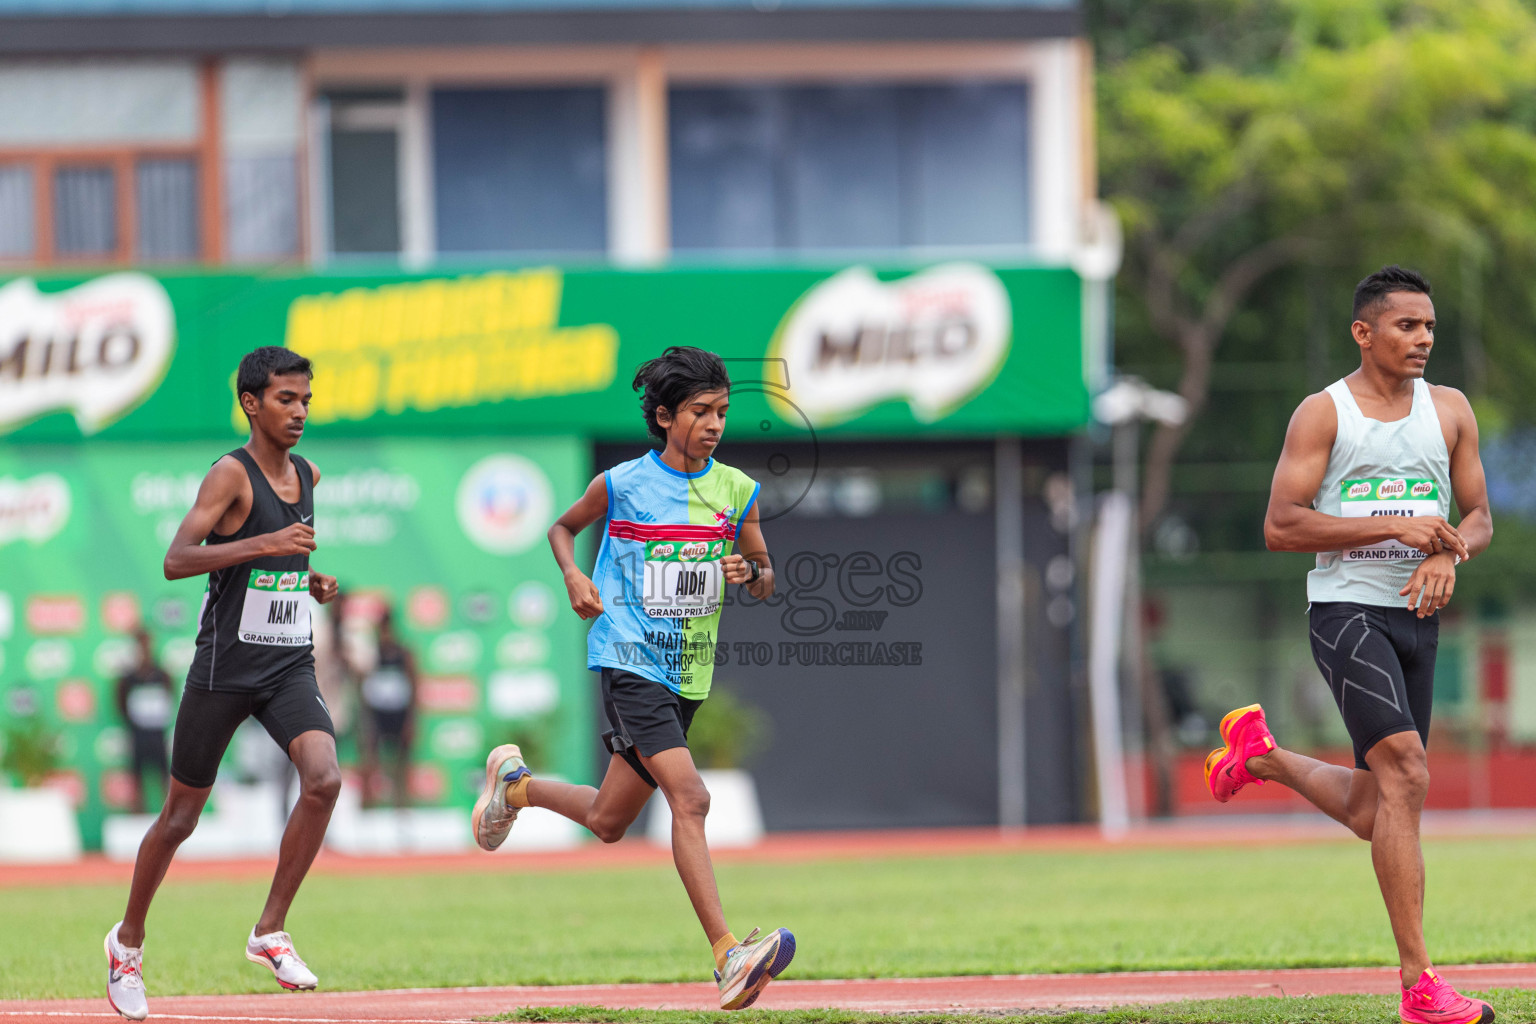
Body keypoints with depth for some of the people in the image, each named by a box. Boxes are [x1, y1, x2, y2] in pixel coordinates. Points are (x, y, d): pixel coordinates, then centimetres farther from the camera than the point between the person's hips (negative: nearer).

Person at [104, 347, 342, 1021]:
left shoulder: (307, 476, 10)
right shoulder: (232, 474, -11)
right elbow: (176, 560, -24)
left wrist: (310, 581, 9)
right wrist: (267, 544, -32)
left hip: (289, 667, 5)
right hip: (225, 667, -5)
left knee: (324, 779, -21)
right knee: (181, 816, 6)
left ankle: (270, 932, -11)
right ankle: (128, 939, 28)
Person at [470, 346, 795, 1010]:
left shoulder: (737, 491, 5)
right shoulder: (622, 484, -4)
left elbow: (765, 581, 14)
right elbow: (564, 527, 14)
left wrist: (749, 572, -9)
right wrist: (573, 575, -5)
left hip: (688, 675, 6)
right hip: (629, 660, -6)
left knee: (607, 821, 14)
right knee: (689, 798, -22)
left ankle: (515, 784, 44)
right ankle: (728, 957, -29)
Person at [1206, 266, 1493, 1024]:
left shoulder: (1449, 410, 11)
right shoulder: (1323, 413, -3)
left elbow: (1478, 520, 14)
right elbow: (1280, 527, -9)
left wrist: (1449, 556, -10)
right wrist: (1394, 528, -17)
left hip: (1417, 617, 6)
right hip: (1347, 610, -6)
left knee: (1376, 812, 11)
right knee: (1406, 775, -21)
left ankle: (1261, 754, 39)